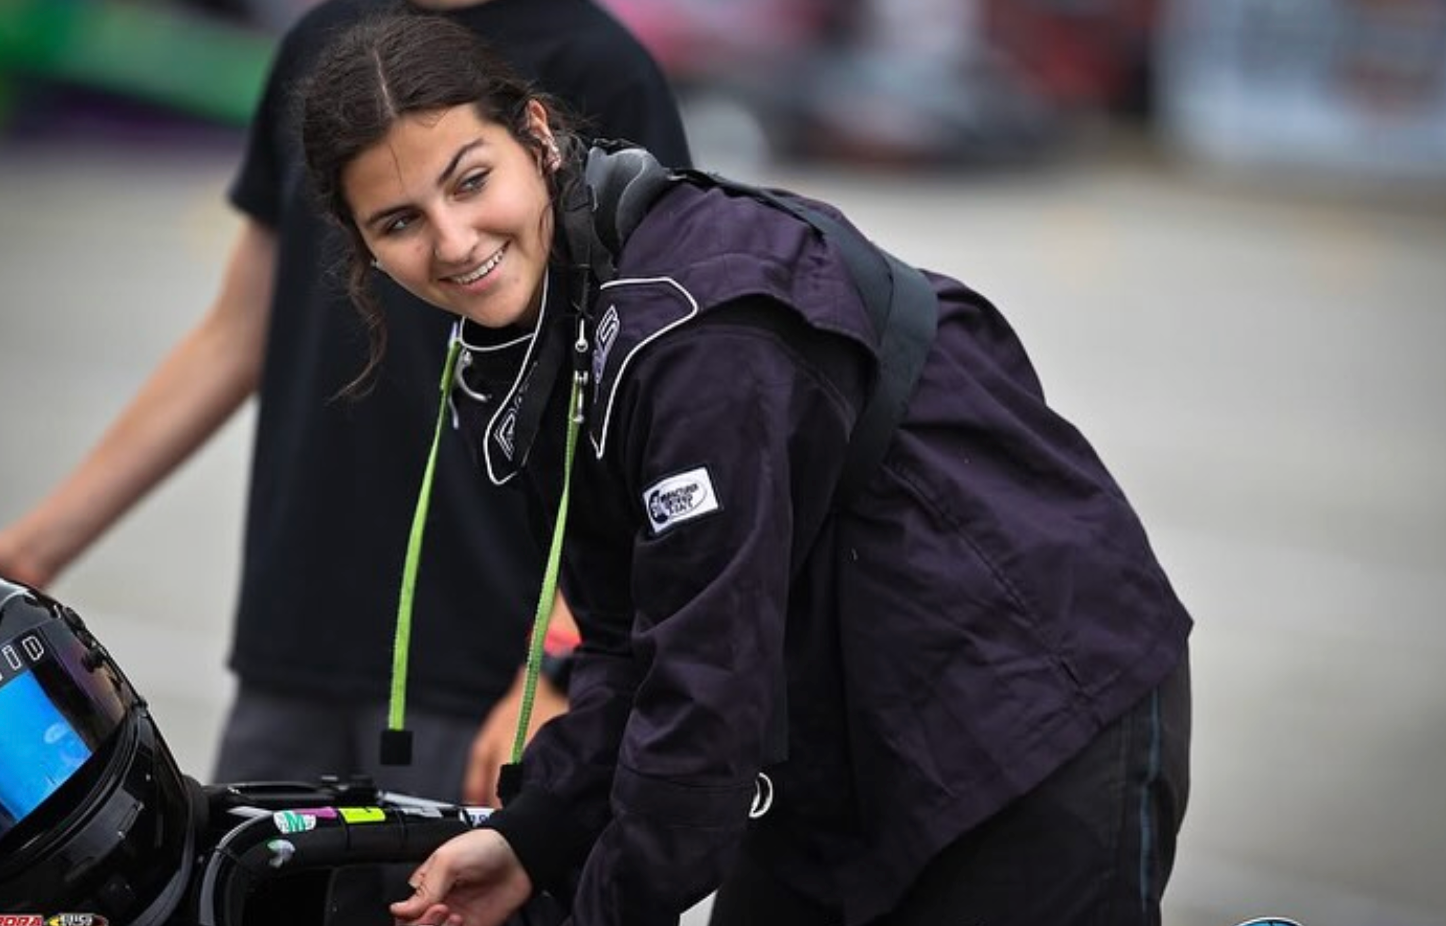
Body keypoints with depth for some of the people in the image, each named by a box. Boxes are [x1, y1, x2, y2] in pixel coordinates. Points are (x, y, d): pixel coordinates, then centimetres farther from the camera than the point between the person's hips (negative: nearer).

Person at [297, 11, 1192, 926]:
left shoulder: (694, 316, -26)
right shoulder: (514, 364, 2)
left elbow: (712, 667, -26)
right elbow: (632, 638, 5)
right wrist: (535, 838, -6)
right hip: (850, 748, 8)